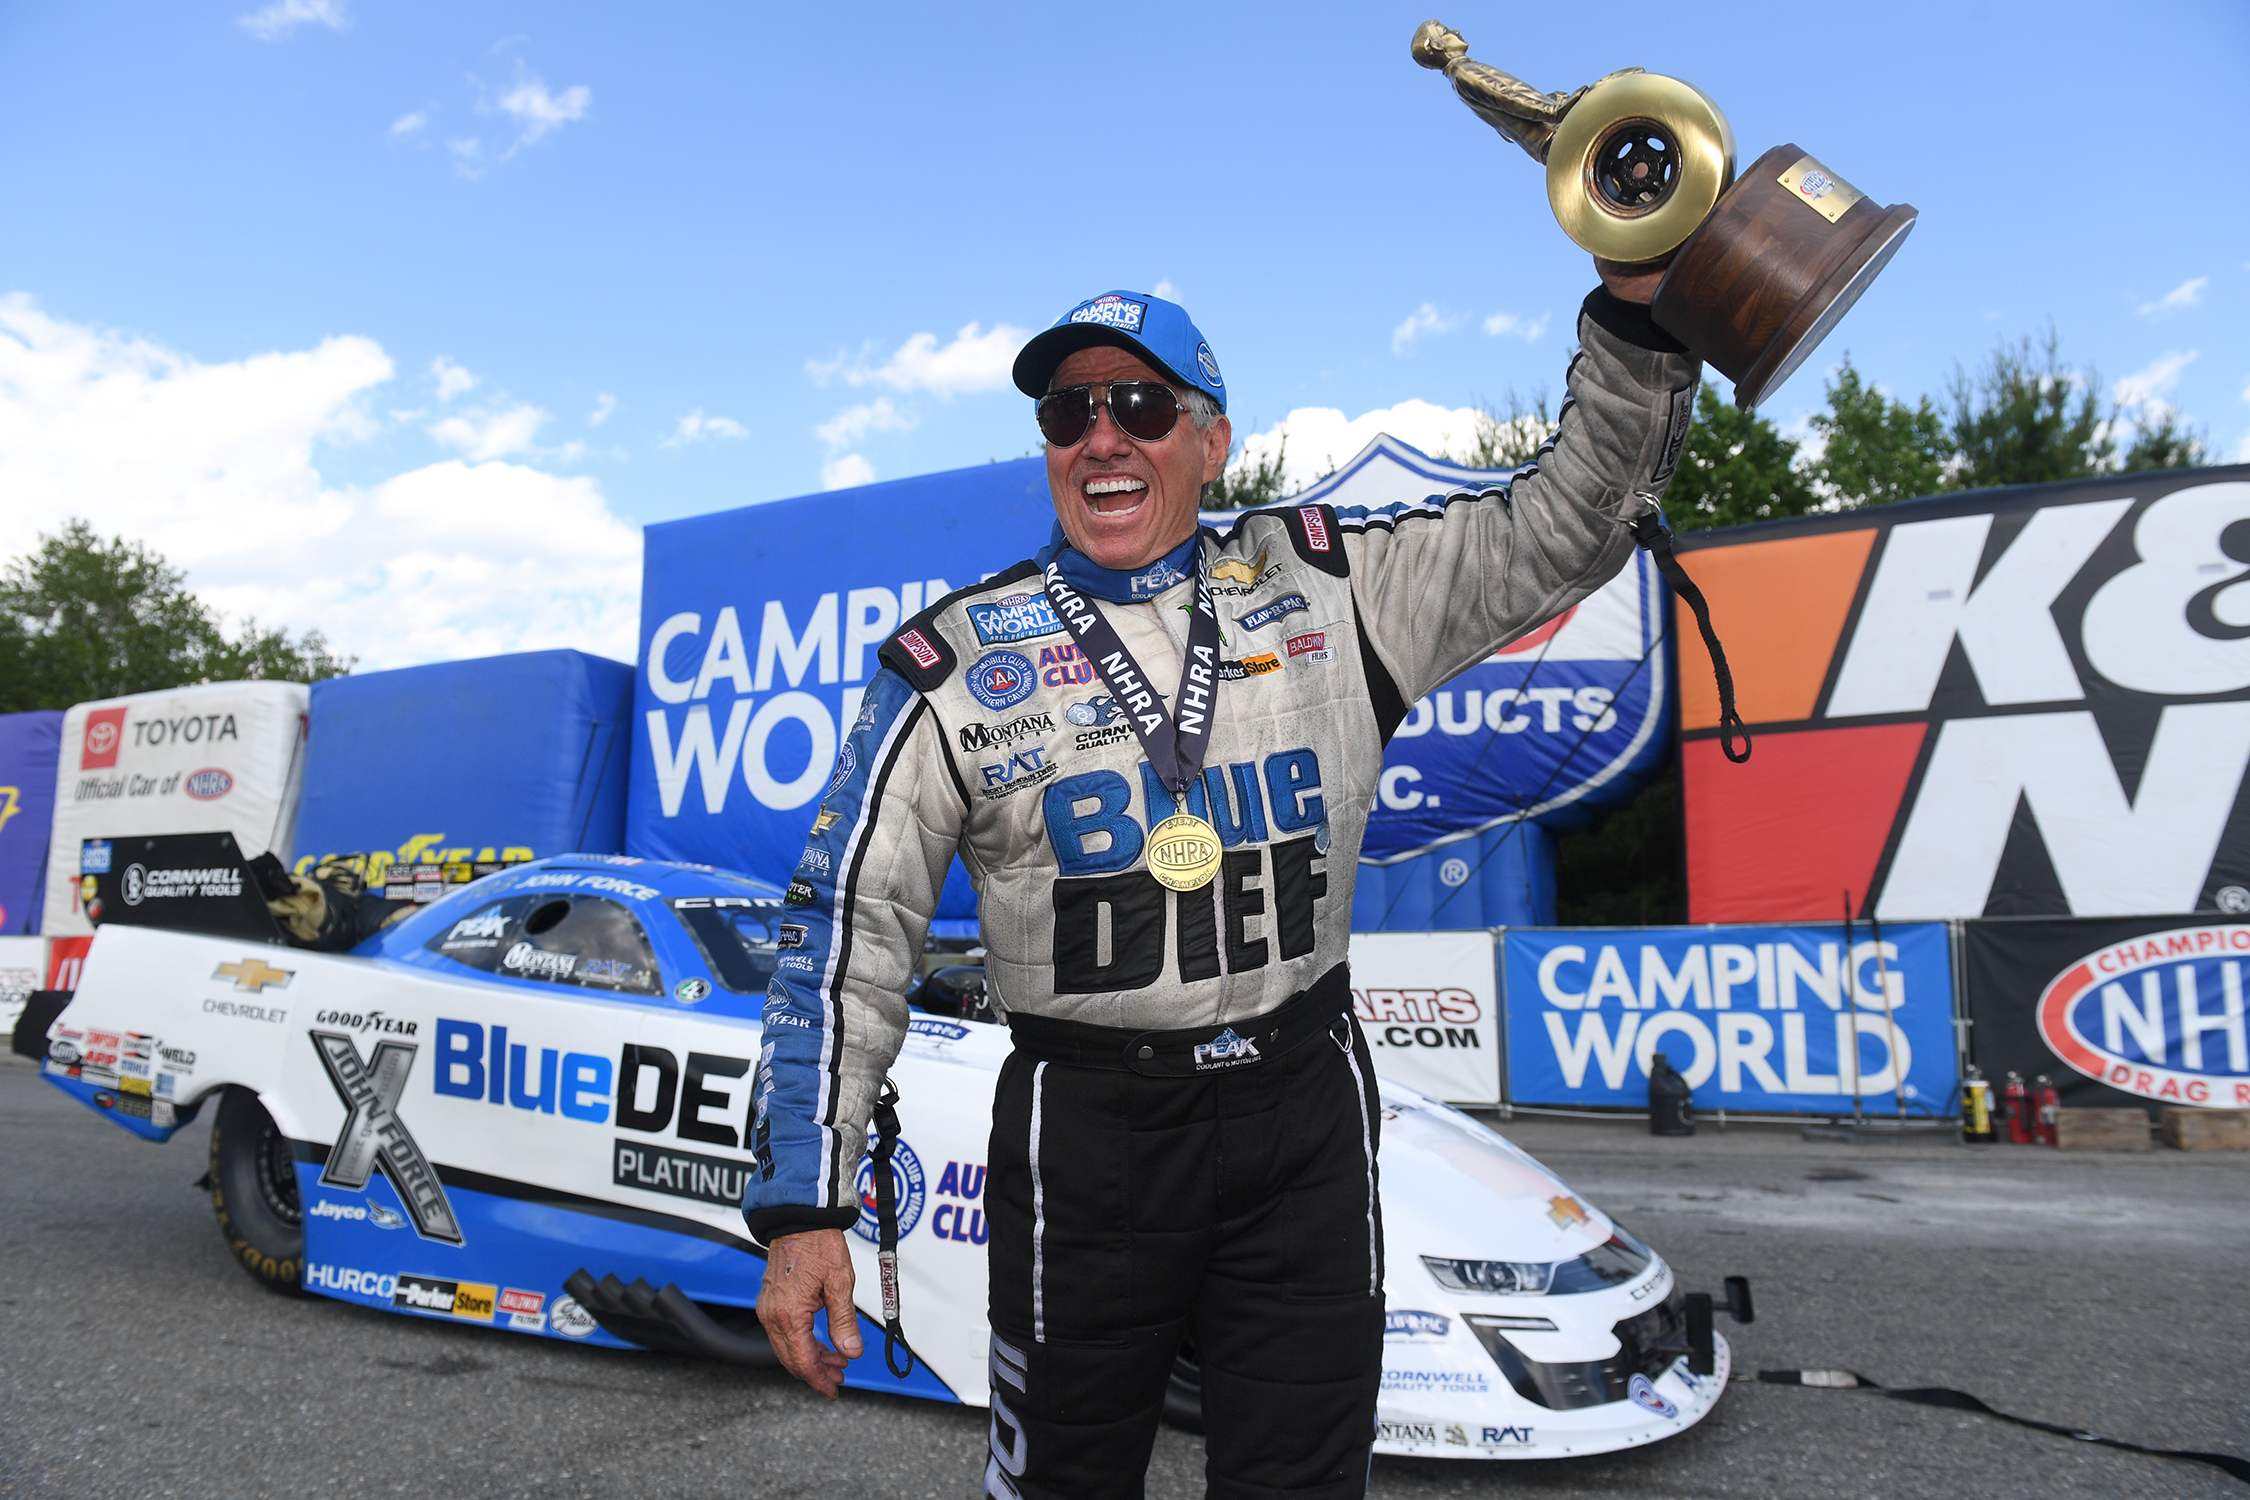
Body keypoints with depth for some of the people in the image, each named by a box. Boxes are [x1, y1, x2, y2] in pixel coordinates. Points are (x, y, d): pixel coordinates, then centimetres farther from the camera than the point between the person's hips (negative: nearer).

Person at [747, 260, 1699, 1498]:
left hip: (1307, 1113, 2)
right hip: (1085, 1127, -1)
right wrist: (801, 1209, -7)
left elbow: (1577, 518, 6)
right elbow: (846, 936, -5)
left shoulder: (1333, 588, 1)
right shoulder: (955, 661, -5)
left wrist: (1636, 310, -9)